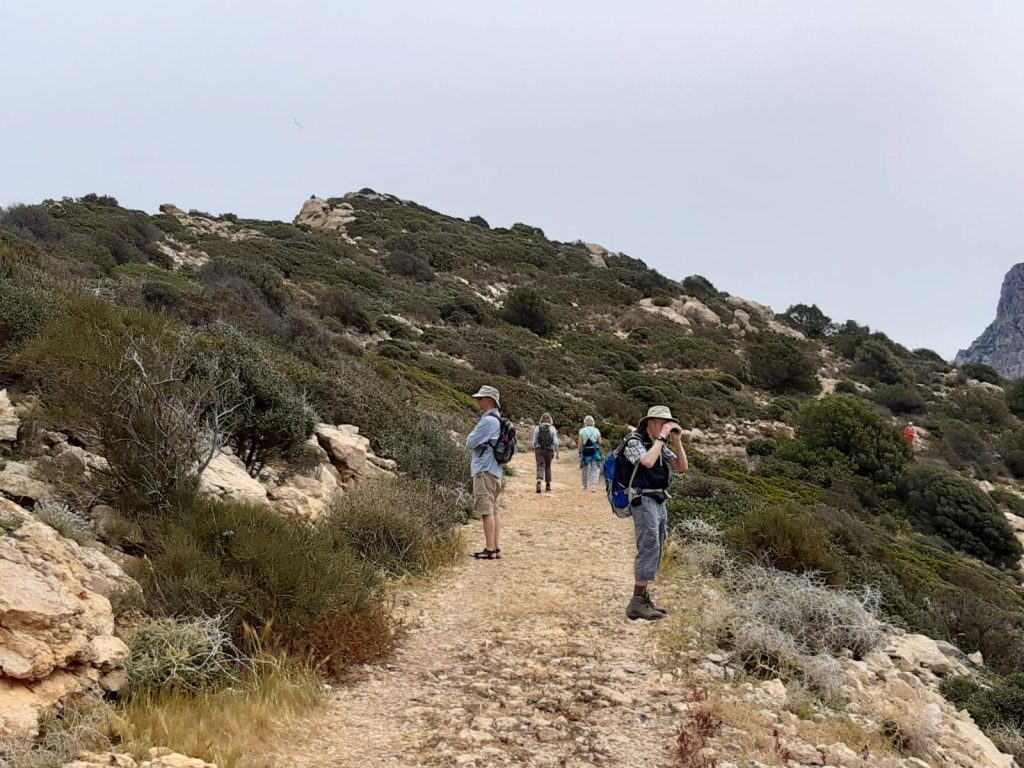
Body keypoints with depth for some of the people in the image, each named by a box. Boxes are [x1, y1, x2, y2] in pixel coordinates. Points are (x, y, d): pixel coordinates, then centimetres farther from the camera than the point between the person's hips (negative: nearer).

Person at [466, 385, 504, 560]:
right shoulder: (497, 419, 15)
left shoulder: (488, 420, -16)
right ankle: (496, 548, 16)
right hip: (495, 469, 10)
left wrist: (471, 436, 4)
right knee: (493, 511, 12)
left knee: (486, 510, -8)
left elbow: (470, 443, -15)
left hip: (485, 470, -10)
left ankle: (490, 549, -7)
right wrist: (475, 438, 4)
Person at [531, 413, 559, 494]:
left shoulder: (537, 428, 0)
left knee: (540, 467, -6)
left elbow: (534, 441, 3)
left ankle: (539, 482, -31)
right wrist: (557, 453, -4)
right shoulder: (552, 428, -2)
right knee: (548, 467, 16)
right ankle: (548, 486, 21)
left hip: (539, 450, -1)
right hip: (549, 450, 1)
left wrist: (534, 450, 18)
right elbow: (555, 442, -8)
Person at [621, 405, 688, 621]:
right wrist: (662, 437, -20)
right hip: (644, 502, -9)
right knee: (649, 550, -14)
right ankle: (637, 604, -13)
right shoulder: (634, 442, -9)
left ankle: (644, 597, 17)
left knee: (655, 552, 10)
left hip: (660, 503, 9)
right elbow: (647, 462, -29)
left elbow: (682, 467, 11)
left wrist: (677, 440, 0)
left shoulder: (660, 446, 15)